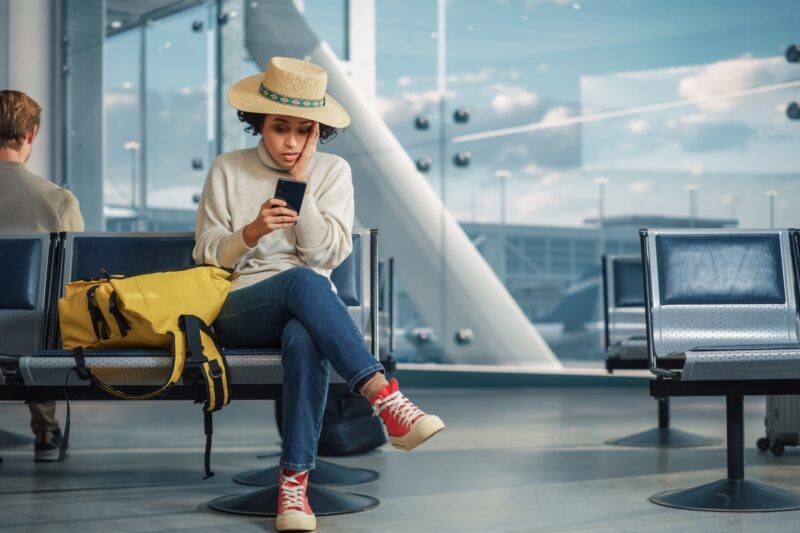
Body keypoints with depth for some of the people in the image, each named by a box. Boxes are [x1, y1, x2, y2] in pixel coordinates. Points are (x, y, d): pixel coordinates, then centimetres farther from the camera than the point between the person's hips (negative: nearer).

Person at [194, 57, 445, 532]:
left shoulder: (333, 171, 9)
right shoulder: (227, 171, 7)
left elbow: (329, 253, -2)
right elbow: (207, 255, 6)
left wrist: (300, 183, -8)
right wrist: (251, 232, -14)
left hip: (310, 309, 1)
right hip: (241, 310, -1)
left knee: (304, 340, -40)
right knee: (302, 282, -38)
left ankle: (295, 482, -41)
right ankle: (386, 399, -49)